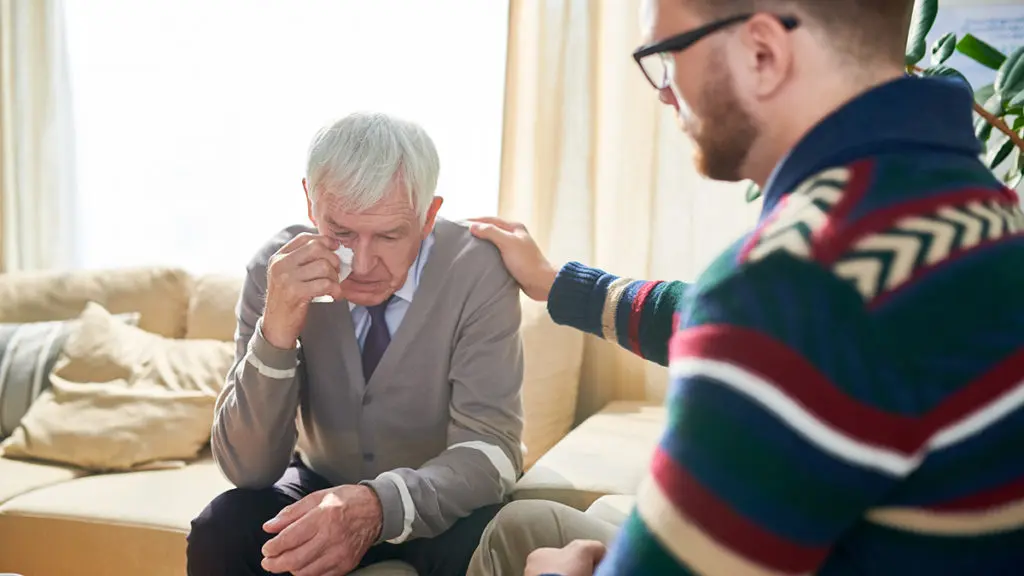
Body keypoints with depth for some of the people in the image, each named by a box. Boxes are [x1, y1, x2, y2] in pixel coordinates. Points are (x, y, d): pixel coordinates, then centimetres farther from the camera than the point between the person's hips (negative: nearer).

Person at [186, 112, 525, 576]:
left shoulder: (477, 271, -21)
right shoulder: (278, 268, -15)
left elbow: (490, 449, -24)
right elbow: (246, 467, -17)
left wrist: (380, 505, -43)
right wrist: (276, 333, -34)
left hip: (438, 501, -1)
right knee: (218, 534, -25)